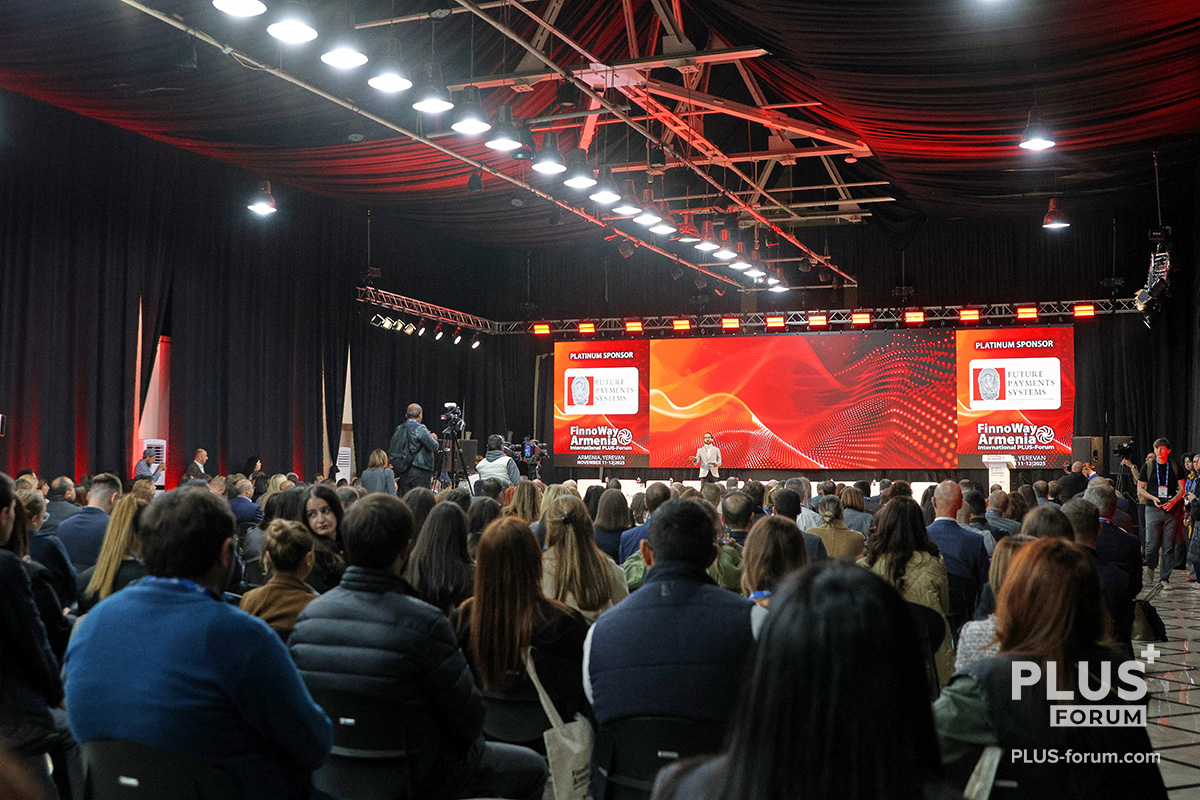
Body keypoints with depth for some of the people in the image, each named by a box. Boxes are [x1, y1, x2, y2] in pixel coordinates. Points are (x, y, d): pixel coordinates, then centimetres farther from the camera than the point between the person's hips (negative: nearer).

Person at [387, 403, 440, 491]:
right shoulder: (420, 429, -10)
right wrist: (434, 438, 8)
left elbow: (390, 452, 13)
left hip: (402, 473, 6)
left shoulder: (399, 429, 9)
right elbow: (434, 447, -11)